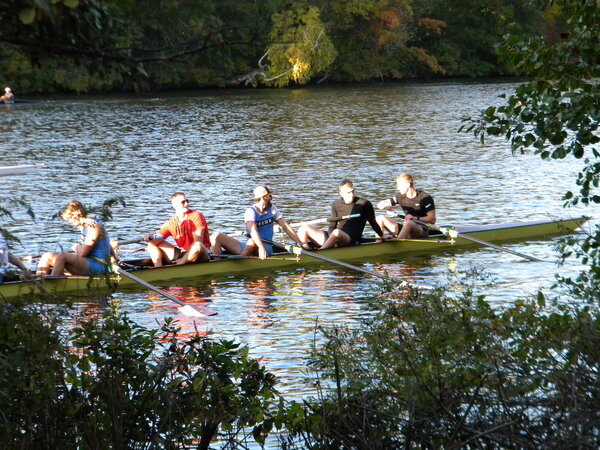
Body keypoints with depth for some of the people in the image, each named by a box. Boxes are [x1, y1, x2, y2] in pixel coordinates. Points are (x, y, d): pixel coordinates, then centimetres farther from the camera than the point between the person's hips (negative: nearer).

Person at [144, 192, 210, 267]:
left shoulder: (196, 216, -11)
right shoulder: (170, 223, 3)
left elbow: (198, 241, -18)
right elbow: (157, 239, -4)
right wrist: (150, 238, -31)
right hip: (183, 253, 5)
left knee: (197, 246, -41)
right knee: (152, 245, 1)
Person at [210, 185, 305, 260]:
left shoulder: (272, 209, 9)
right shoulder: (250, 211, -8)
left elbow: (285, 227, 10)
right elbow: (253, 230, -24)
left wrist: (300, 243, 2)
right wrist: (261, 247, -41)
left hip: (266, 248, 1)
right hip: (246, 247, -1)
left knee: (252, 242, -38)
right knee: (217, 236, -18)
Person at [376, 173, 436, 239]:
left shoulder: (425, 198, -8)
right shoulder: (401, 196, 10)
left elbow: (432, 220, -12)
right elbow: (380, 204, 11)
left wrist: (415, 218, -22)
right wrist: (385, 206, -14)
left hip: (422, 230, -6)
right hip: (405, 229, 6)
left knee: (409, 223, -40)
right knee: (380, 218, -4)